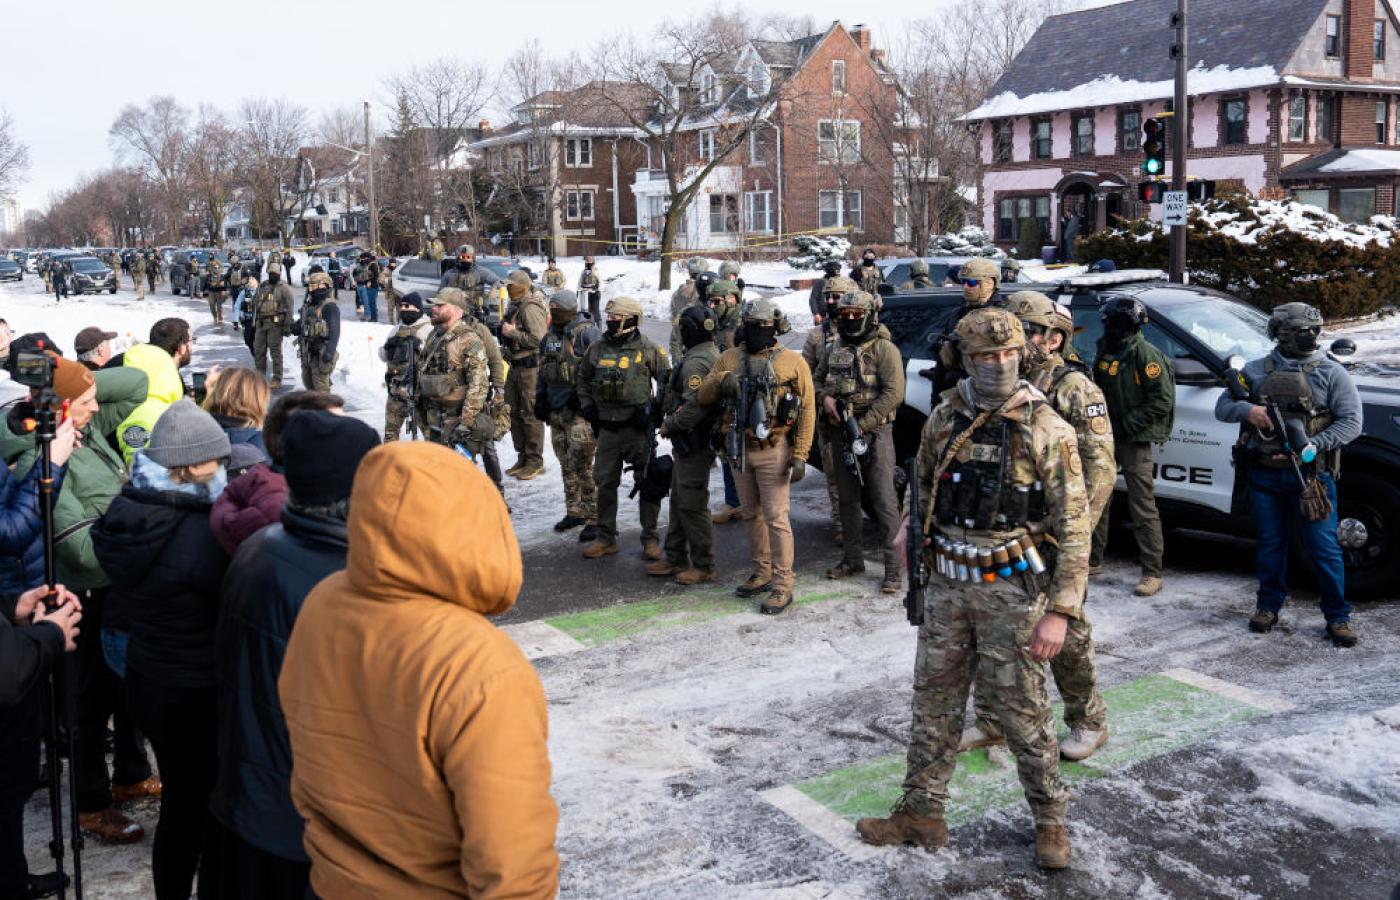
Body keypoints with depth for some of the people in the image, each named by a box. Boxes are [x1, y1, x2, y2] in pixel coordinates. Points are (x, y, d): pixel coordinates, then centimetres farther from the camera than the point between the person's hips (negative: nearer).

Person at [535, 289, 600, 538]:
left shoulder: (587, 333, -11)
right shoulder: (549, 337, 14)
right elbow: (543, 373, 25)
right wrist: (540, 398, 16)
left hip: (580, 412, -8)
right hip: (556, 412, 8)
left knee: (582, 466, -10)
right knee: (566, 465, 14)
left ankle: (595, 518, -4)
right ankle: (574, 511, 25)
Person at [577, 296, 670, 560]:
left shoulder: (648, 349, -6)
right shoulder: (598, 348, 7)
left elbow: (667, 379, 1)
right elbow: (583, 377, 21)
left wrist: (656, 408, -8)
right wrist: (586, 405, 9)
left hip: (638, 427, -4)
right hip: (607, 427, 4)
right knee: (605, 483, 9)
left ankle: (650, 538, 13)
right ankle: (606, 538, 20)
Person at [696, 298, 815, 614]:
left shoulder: (792, 362, -5)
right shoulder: (730, 358, 7)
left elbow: (807, 410, -6)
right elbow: (703, 397, 5)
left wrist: (800, 455, -12)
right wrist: (721, 380, -17)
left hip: (773, 451, -5)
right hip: (739, 448, 5)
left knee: (775, 517, -4)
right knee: (752, 515, 15)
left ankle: (782, 585, 2)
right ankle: (762, 573, 28)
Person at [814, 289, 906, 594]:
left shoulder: (884, 349, -8)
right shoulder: (834, 350, 12)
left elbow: (894, 392, -15)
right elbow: (816, 379, 22)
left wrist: (862, 425, -18)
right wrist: (824, 397, -2)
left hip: (874, 432, -7)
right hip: (840, 433, 7)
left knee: (884, 500, -7)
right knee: (847, 498, 14)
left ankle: (894, 567, -4)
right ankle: (853, 558, 26)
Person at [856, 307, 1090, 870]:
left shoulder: (1047, 430, -10)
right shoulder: (944, 419, 3)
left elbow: (1073, 526, -11)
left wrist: (1059, 611, -16)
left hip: (1012, 590, -4)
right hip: (947, 585, 4)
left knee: (1023, 712, 5)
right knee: (934, 703, 12)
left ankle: (1050, 820, 25)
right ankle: (921, 813, 26)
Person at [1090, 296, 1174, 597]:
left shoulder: (1145, 354, -13)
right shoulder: (1105, 352, 11)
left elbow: (1163, 400, -17)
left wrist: (1128, 423, -17)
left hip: (1134, 440, -8)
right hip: (1106, 436, 8)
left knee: (1142, 506, -6)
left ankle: (1152, 574, -1)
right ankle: (1093, 560, 26)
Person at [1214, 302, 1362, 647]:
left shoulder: (1331, 372, 0)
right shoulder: (1256, 370, 7)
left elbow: (1351, 421, -5)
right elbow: (1222, 408, 9)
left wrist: (1312, 445, -18)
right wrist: (1246, 409, -13)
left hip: (1311, 473, -2)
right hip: (1264, 474, 2)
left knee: (1323, 546, 0)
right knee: (1270, 545, 12)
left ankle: (1338, 616, 12)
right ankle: (1268, 607, 27)